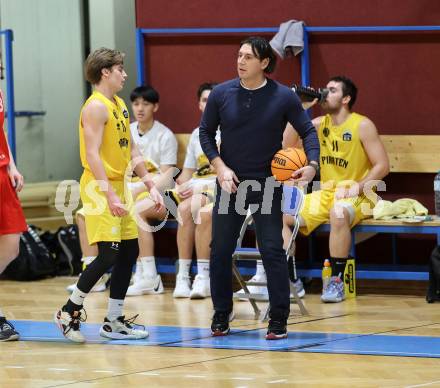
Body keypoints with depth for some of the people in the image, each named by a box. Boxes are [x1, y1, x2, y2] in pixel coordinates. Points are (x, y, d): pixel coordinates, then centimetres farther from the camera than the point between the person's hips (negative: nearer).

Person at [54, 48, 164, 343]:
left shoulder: (120, 105, 15)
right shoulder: (96, 107, -14)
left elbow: (132, 150, 21)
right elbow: (92, 155, -21)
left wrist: (150, 184, 14)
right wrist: (109, 195, -27)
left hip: (119, 185, 9)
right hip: (100, 188, -9)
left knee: (129, 253, 8)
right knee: (108, 255, -13)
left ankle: (114, 321, 15)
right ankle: (69, 312, -1)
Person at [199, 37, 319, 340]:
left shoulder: (284, 97, -8)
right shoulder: (221, 94, -3)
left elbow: (308, 131, -1)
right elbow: (206, 132, 6)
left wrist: (312, 164, -18)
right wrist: (220, 167, -7)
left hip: (267, 184, -2)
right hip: (231, 183, 2)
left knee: (272, 251, -6)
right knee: (220, 251, 4)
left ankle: (279, 321, 0)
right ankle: (221, 316, 19)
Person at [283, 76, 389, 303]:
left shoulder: (362, 126, -6)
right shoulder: (319, 124, 10)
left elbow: (382, 165, -9)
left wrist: (358, 186, -23)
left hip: (356, 196, -6)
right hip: (325, 194, 6)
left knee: (339, 214, -40)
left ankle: (337, 282, -30)